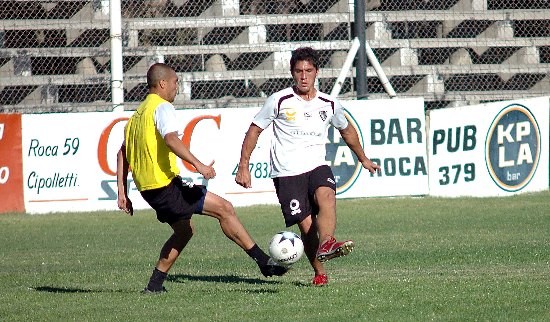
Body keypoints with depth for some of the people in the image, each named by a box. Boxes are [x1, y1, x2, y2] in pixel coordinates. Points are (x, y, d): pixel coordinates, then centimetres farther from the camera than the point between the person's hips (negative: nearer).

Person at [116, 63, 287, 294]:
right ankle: (264, 262, -11)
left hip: (147, 188, 10)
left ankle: (155, 284, 18)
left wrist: (123, 193, 20)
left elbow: (122, 154, 20)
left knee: (184, 229, 24)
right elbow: (171, 139, -27)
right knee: (224, 209, -8)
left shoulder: (137, 114, 20)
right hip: (166, 185, -10)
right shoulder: (162, 107, -8)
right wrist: (198, 164, -33)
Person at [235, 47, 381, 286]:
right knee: (306, 225, -12)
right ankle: (319, 273, 0)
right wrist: (243, 166, 2)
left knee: (326, 197, -32)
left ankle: (326, 245, -52)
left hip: (317, 167, 2)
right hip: (286, 174, -2)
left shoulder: (329, 104, 10)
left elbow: (347, 131, 29)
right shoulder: (279, 101, 1)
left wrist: (363, 159, 39)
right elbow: (254, 130, 8)